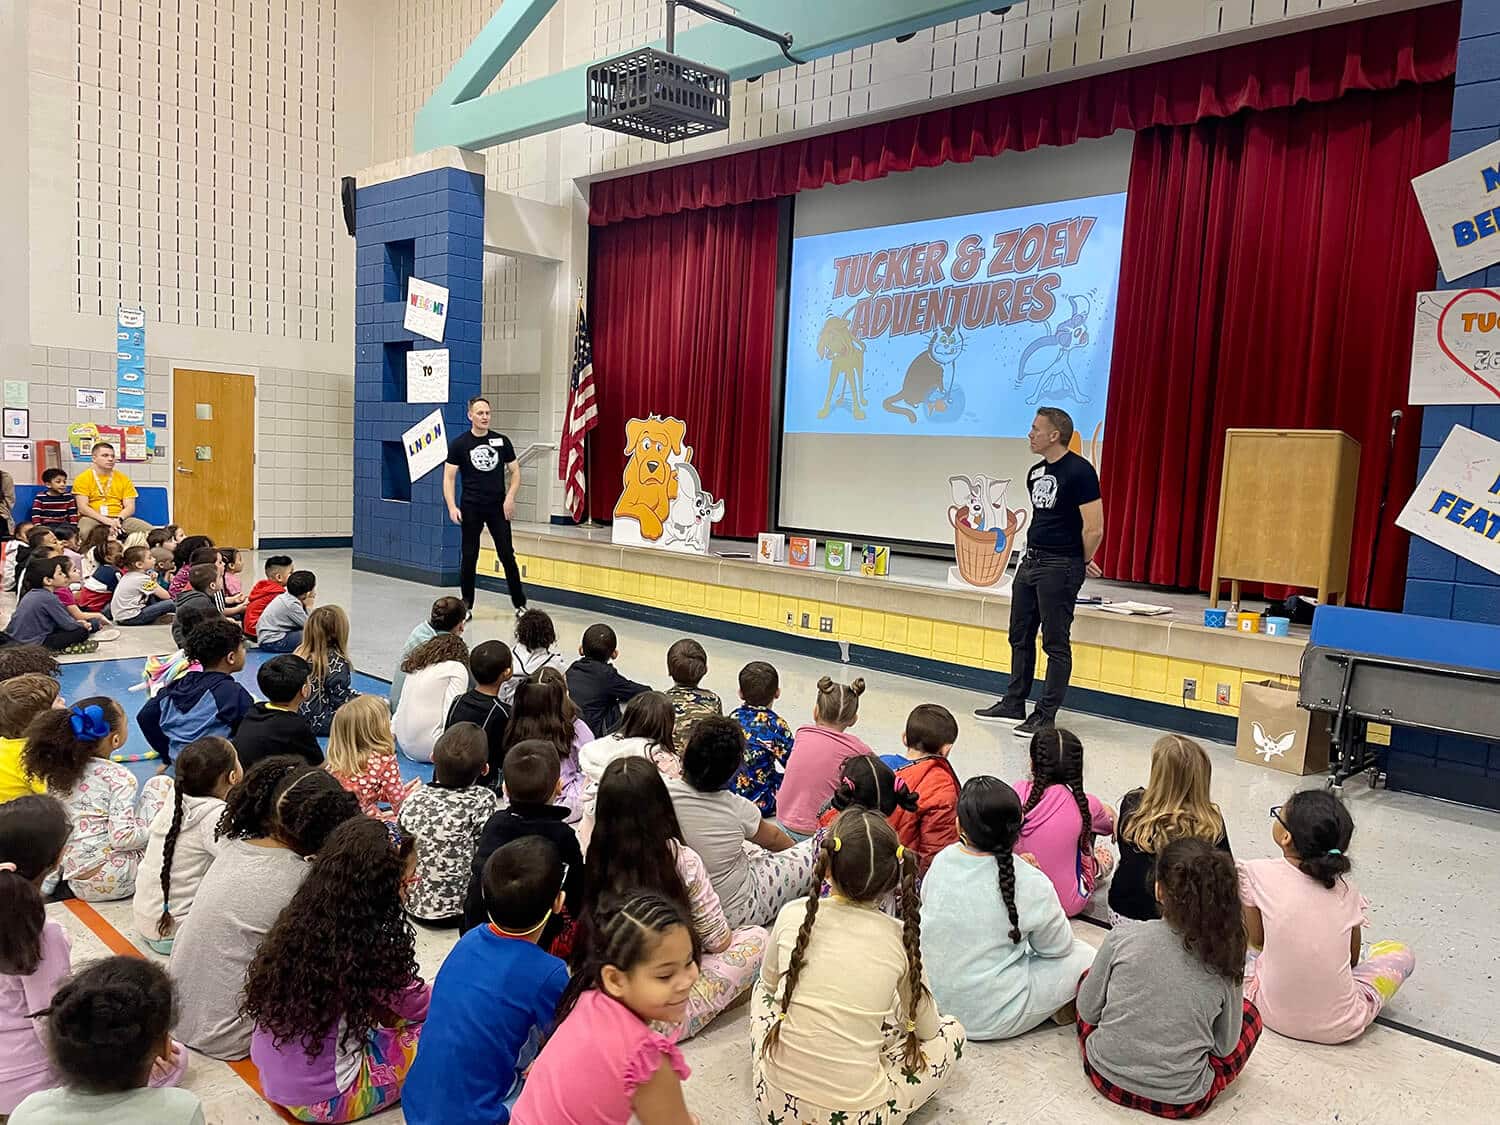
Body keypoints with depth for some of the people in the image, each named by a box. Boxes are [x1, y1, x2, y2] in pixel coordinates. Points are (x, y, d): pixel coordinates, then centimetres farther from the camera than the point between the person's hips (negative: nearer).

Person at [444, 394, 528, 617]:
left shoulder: (502, 441, 6)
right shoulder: (459, 444, 1)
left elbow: (515, 472, 10)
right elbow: (449, 477, -1)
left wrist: (510, 497, -6)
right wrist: (452, 507, -13)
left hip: (498, 507, 1)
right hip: (471, 508, -1)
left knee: (507, 555, -1)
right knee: (469, 557, 4)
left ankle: (520, 604, 8)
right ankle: (466, 605, 16)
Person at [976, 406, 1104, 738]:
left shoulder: (1079, 471, -15)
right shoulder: (1036, 473, 12)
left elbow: (1094, 529, -16)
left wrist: (1081, 563, -2)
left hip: (1060, 567, -9)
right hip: (1031, 561, 9)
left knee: (1056, 644, -1)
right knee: (1020, 637, 15)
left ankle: (1045, 716, 6)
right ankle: (1014, 704, 27)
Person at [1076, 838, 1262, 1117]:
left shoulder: (1122, 939, -15)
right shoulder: (1226, 959, -13)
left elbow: (1087, 1010, -2)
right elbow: (1224, 1047, -1)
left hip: (1108, 1076, 0)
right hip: (1181, 1100, 0)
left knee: (1088, 977, 26)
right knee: (1249, 1014, 23)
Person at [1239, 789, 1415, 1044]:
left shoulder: (1256, 873, -12)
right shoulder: (1346, 891, -5)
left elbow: (1256, 940, 1)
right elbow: (1352, 959, 7)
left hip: (1272, 1013, -1)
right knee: (1401, 953, 25)